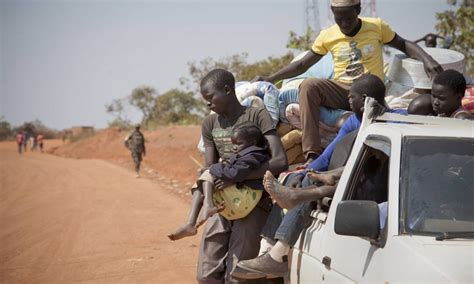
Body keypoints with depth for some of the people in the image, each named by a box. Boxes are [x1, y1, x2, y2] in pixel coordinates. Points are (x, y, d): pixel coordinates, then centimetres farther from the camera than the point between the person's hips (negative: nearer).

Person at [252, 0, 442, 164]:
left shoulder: (377, 27, 5)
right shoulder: (327, 36, 7)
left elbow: (404, 45, 12)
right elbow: (302, 64, 14)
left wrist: (426, 59, -8)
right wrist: (270, 78, 6)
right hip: (341, 90, 2)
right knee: (308, 86, -30)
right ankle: (312, 155, -33)